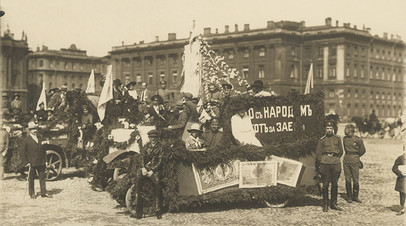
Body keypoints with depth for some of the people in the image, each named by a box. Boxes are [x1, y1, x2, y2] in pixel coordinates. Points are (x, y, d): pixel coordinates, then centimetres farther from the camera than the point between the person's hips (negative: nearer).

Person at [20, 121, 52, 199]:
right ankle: (32, 194, 15)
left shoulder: (39, 139, 13)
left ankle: (43, 193, 11)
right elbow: (23, 152, -5)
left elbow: (43, 151, 16)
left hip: (41, 163, 4)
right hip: (31, 163, -4)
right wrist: (26, 162, -11)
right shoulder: (26, 140, -4)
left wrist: (45, 160, 10)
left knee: (42, 178, 5)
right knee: (31, 179, 5)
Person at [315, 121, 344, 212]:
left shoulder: (337, 138, 9)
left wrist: (335, 158, 8)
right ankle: (325, 204, 7)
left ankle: (334, 203, 17)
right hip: (325, 164, -3)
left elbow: (341, 151, 17)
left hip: (336, 163, 3)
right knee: (325, 184, 0)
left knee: (335, 184, 7)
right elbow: (318, 153, 4)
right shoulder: (322, 140, 2)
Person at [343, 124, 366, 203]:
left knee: (356, 179, -1)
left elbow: (362, 151, 5)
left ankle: (355, 196, 11)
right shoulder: (344, 139, 7)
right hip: (346, 160, 4)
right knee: (348, 179, 5)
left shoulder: (358, 140, -7)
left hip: (355, 161, -4)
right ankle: (349, 196, 13)